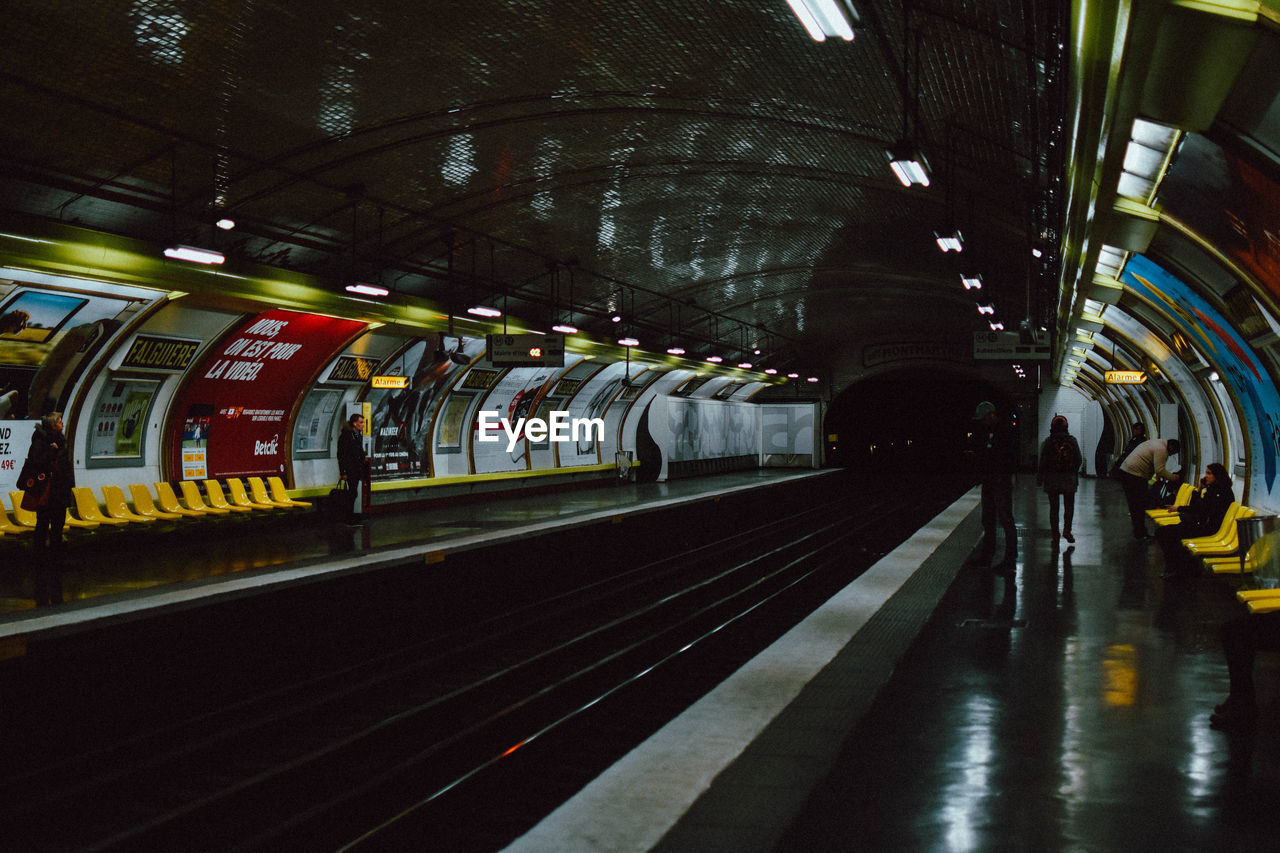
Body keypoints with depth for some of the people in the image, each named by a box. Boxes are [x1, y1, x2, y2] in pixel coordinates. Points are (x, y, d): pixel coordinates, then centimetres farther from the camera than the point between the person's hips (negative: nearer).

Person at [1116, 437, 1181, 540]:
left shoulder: (1156, 442, 20)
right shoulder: (1161, 450, -13)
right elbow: (1160, 470, -18)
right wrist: (1173, 477, -6)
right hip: (1134, 476, -11)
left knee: (1134, 504, 15)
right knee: (1139, 505, -6)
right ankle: (1140, 534, -3)